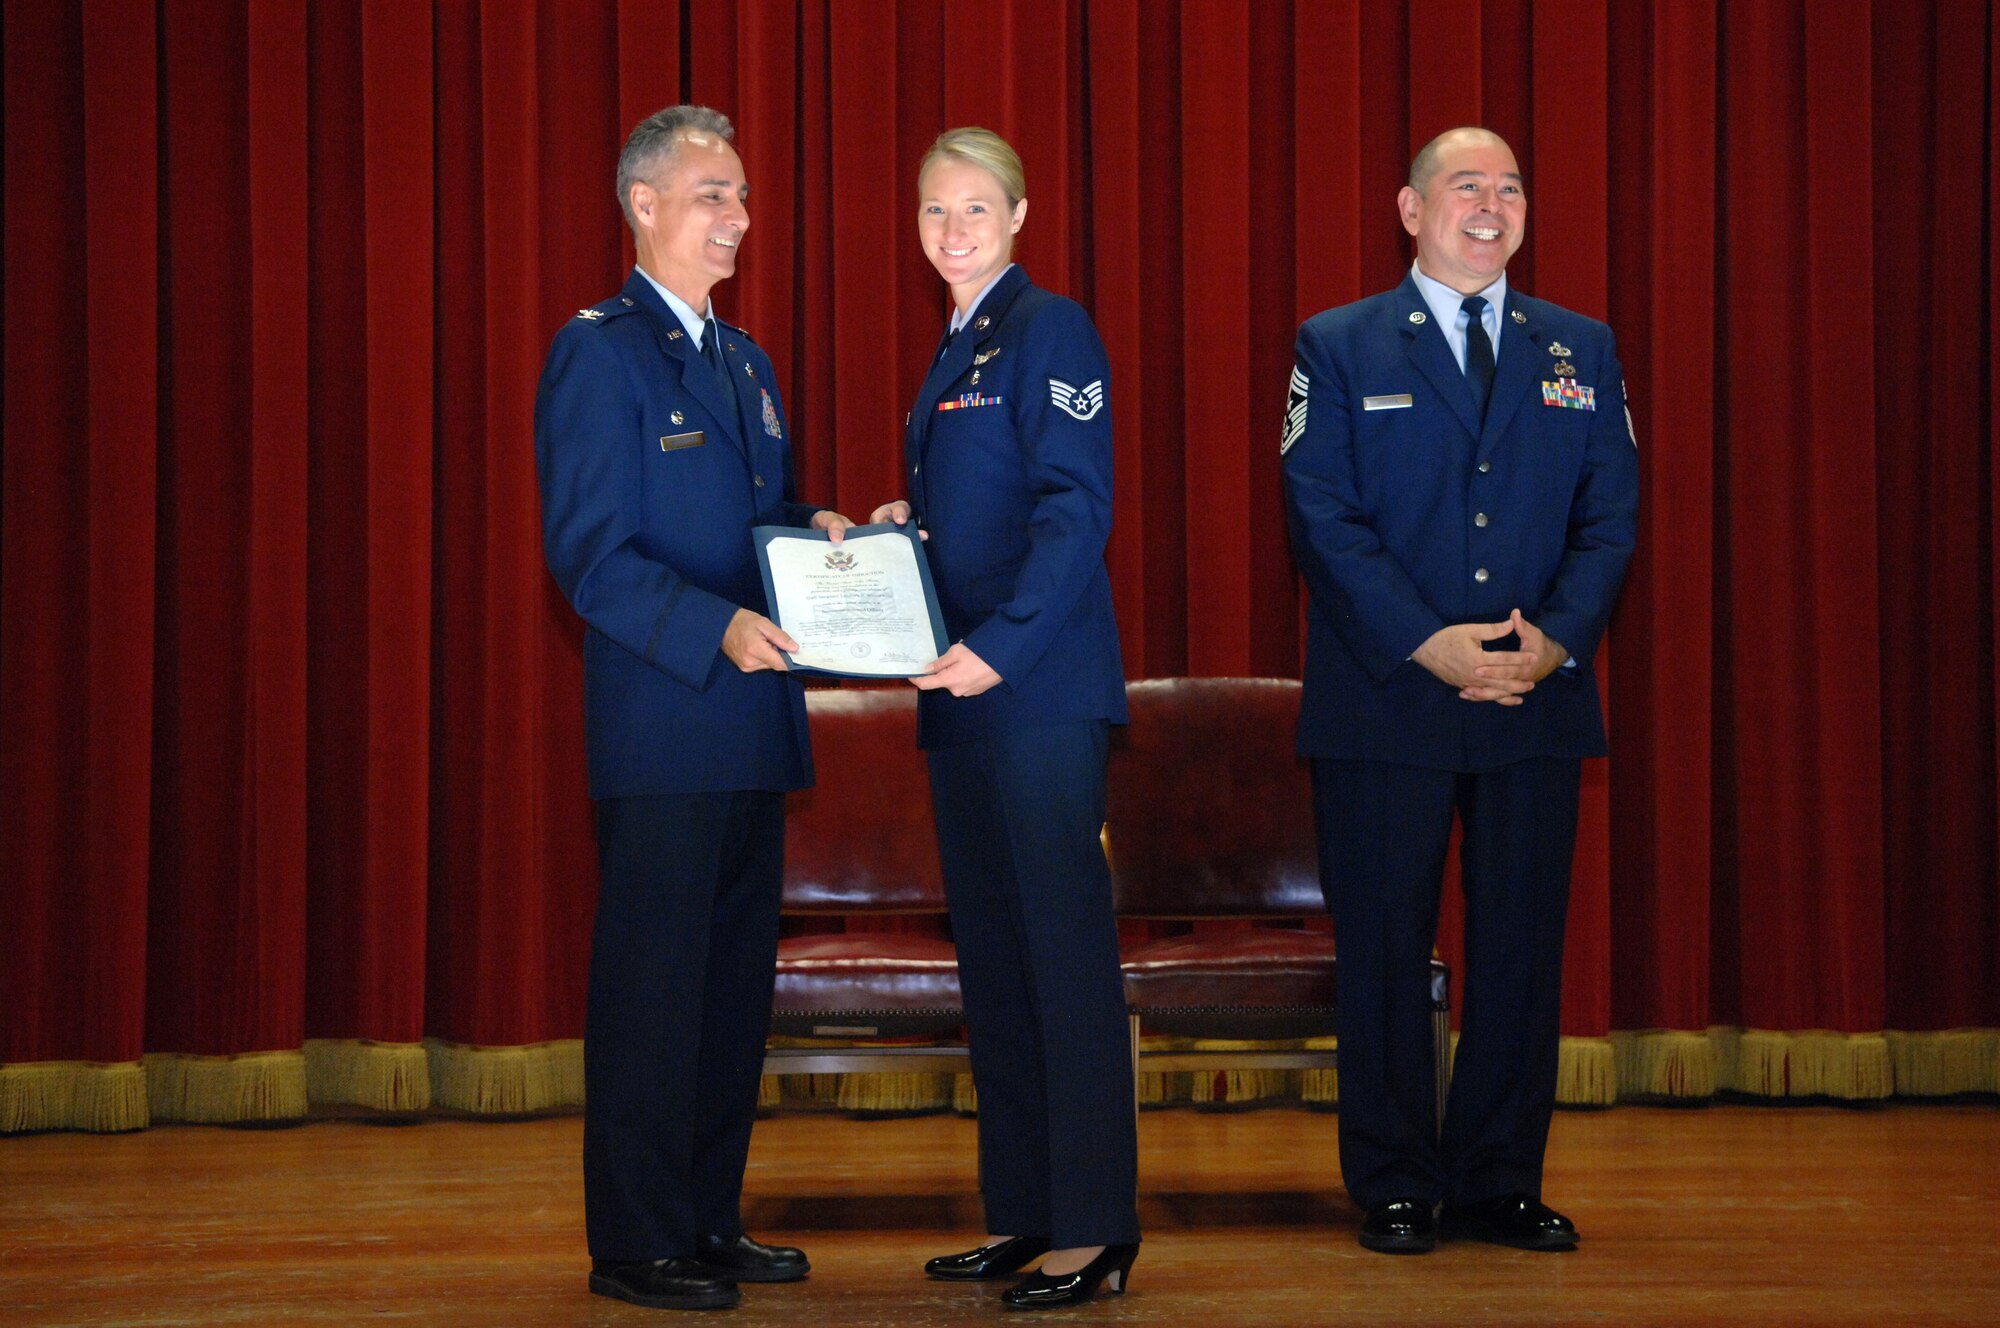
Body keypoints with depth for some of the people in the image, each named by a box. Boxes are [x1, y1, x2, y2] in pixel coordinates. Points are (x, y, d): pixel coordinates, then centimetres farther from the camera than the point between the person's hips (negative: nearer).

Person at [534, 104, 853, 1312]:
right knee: (654, 986, -3)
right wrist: (717, 628, -27)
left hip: (753, 724, 9)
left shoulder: (743, 361, 18)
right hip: (663, 726, -8)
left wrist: (818, 528, 2)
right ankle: (638, 1244, 5)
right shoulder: (601, 351, -8)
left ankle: (711, 1220, 23)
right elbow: (589, 553, -15)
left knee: (737, 981, 13)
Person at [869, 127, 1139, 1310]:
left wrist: (1002, 645, -24)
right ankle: (1025, 1213, 18)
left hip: (1042, 686, -9)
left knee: (1065, 945, -6)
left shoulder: (1050, 329, -7)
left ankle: (1095, 1232, -2)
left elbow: (1075, 508, -16)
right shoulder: (956, 349, 19)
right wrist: (902, 524, 7)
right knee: (993, 949, 11)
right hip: (966, 690, 9)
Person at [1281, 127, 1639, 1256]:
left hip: (1538, 698, 3)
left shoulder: (1581, 350, 12)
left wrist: (1555, 640, -10)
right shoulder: (1340, 347, 3)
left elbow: (1611, 514, 7)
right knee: (1386, 949, 2)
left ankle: (1502, 1183, 16)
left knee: (1523, 947, 6)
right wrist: (1426, 646, -15)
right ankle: (1397, 1188, 13)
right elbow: (1324, 516, -5)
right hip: (1386, 700, -3)